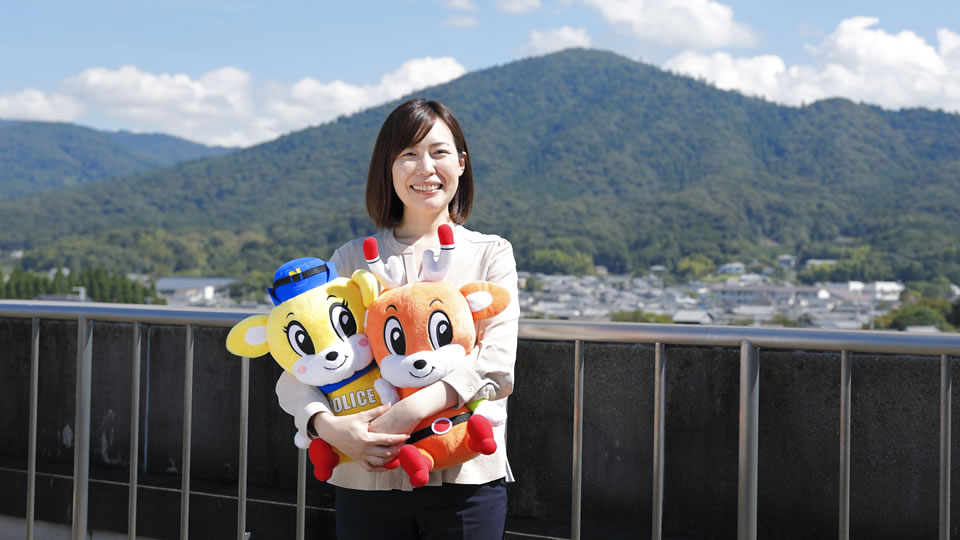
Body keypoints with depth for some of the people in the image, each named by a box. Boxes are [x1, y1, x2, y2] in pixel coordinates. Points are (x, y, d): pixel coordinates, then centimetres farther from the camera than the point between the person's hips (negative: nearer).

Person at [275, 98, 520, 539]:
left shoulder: (491, 255, 5)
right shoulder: (353, 259, 8)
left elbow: (497, 365, -9)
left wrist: (412, 409, -23)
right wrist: (327, 425, -19)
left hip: (466, 481, -1)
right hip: (367, 482, 1)